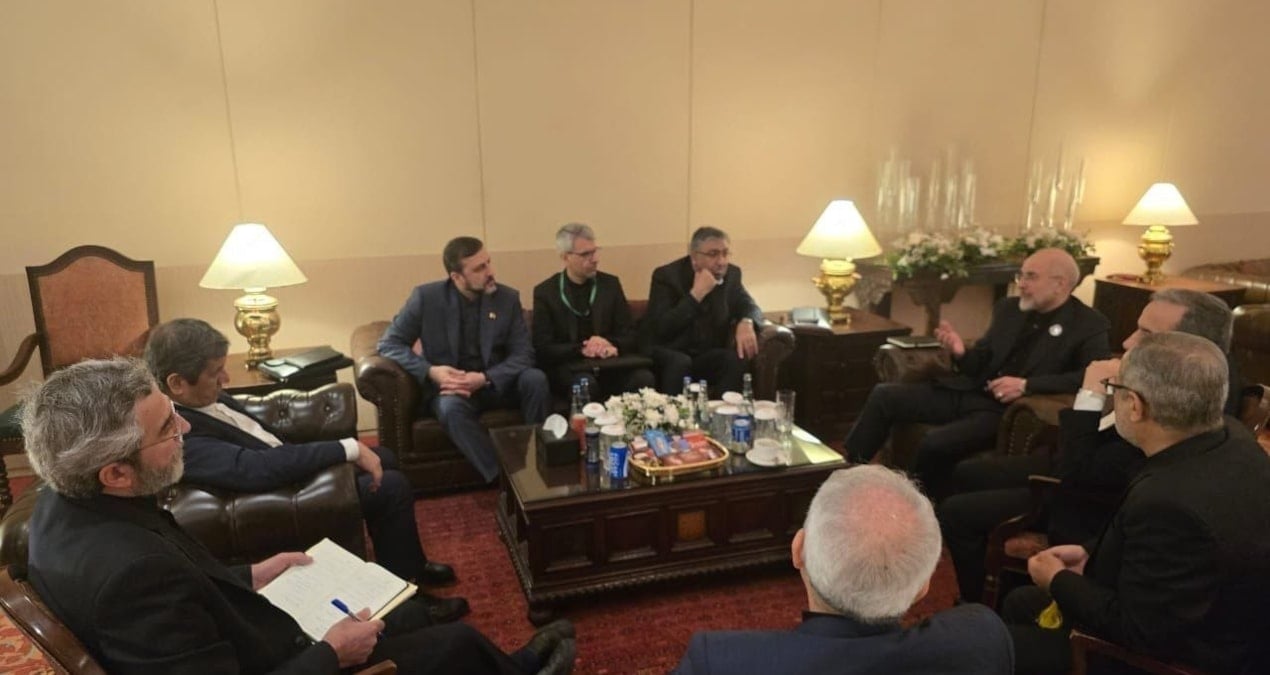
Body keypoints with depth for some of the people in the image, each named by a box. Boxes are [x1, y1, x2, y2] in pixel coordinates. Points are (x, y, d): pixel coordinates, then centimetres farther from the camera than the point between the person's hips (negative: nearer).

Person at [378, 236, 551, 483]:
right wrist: (430, 371, -21)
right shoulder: (426, 297, -8)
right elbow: (389, 344, -5)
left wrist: (485, 378, -24)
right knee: (453, 407, -37)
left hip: (496, 383, 2)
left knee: (535, 379, -28)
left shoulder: (508, 298, -3)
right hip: (447, 385, -2)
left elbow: (523, 354, -6)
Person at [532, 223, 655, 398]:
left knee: (644, 378, -27)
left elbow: (630, 337, 7)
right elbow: (543, 348, -6)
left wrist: (612, 346, -16)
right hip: (568, 365, -2)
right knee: (585, 383, -36)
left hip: (608, 363, 3)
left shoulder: (610, 284, 9)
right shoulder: (545, 292, 1)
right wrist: (582, 350, -21)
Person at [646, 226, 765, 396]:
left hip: (708, 356, 4)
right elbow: (659, 329, -21)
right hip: (670, 355, -4)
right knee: (680, 362, -35)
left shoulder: (731, 274, 3)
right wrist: (696, 294, -25)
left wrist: (746, 323, -21)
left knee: (738, 359, -23)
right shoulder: (667, 275, -12)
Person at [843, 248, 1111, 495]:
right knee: (884, 395, -9)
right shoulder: (1008, 308, 14)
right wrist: (961, 352, -7)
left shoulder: (1089, 325, -3)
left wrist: (1026, 385, -24)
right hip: (966, 391, 7)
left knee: (936, 443, -31)